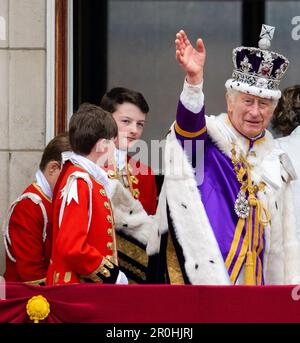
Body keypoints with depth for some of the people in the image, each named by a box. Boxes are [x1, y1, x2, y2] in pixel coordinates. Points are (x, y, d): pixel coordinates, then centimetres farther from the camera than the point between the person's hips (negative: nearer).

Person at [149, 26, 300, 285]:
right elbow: (189, 121, -28)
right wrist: (194, 80, -47)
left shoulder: (275, 161, 15)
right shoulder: (209, 135, -2)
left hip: (252, 274, 6)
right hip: (203, 270, -6)